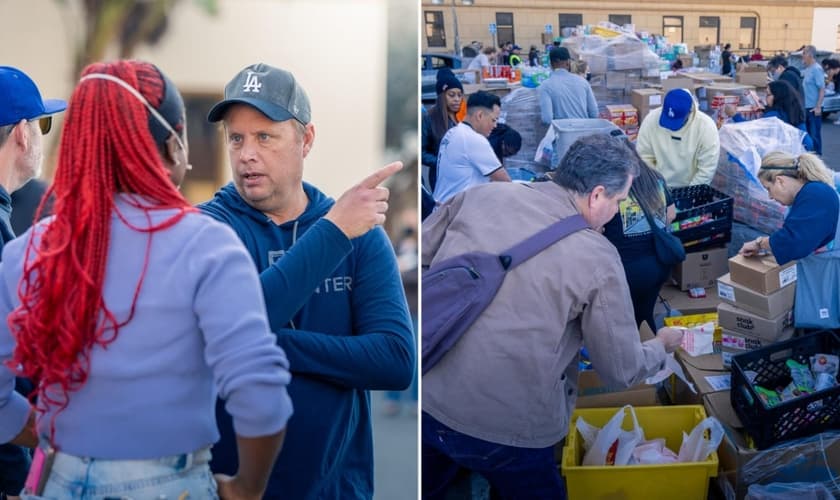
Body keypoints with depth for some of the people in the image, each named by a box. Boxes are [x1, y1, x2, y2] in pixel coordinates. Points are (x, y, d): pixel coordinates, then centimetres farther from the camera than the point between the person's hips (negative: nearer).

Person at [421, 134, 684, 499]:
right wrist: (661, 346, 21)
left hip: (424, 399, 4)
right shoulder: (598, 259, -8)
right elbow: (623, 371, 0)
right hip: (502, 429, -3)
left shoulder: (480, 196, -1)